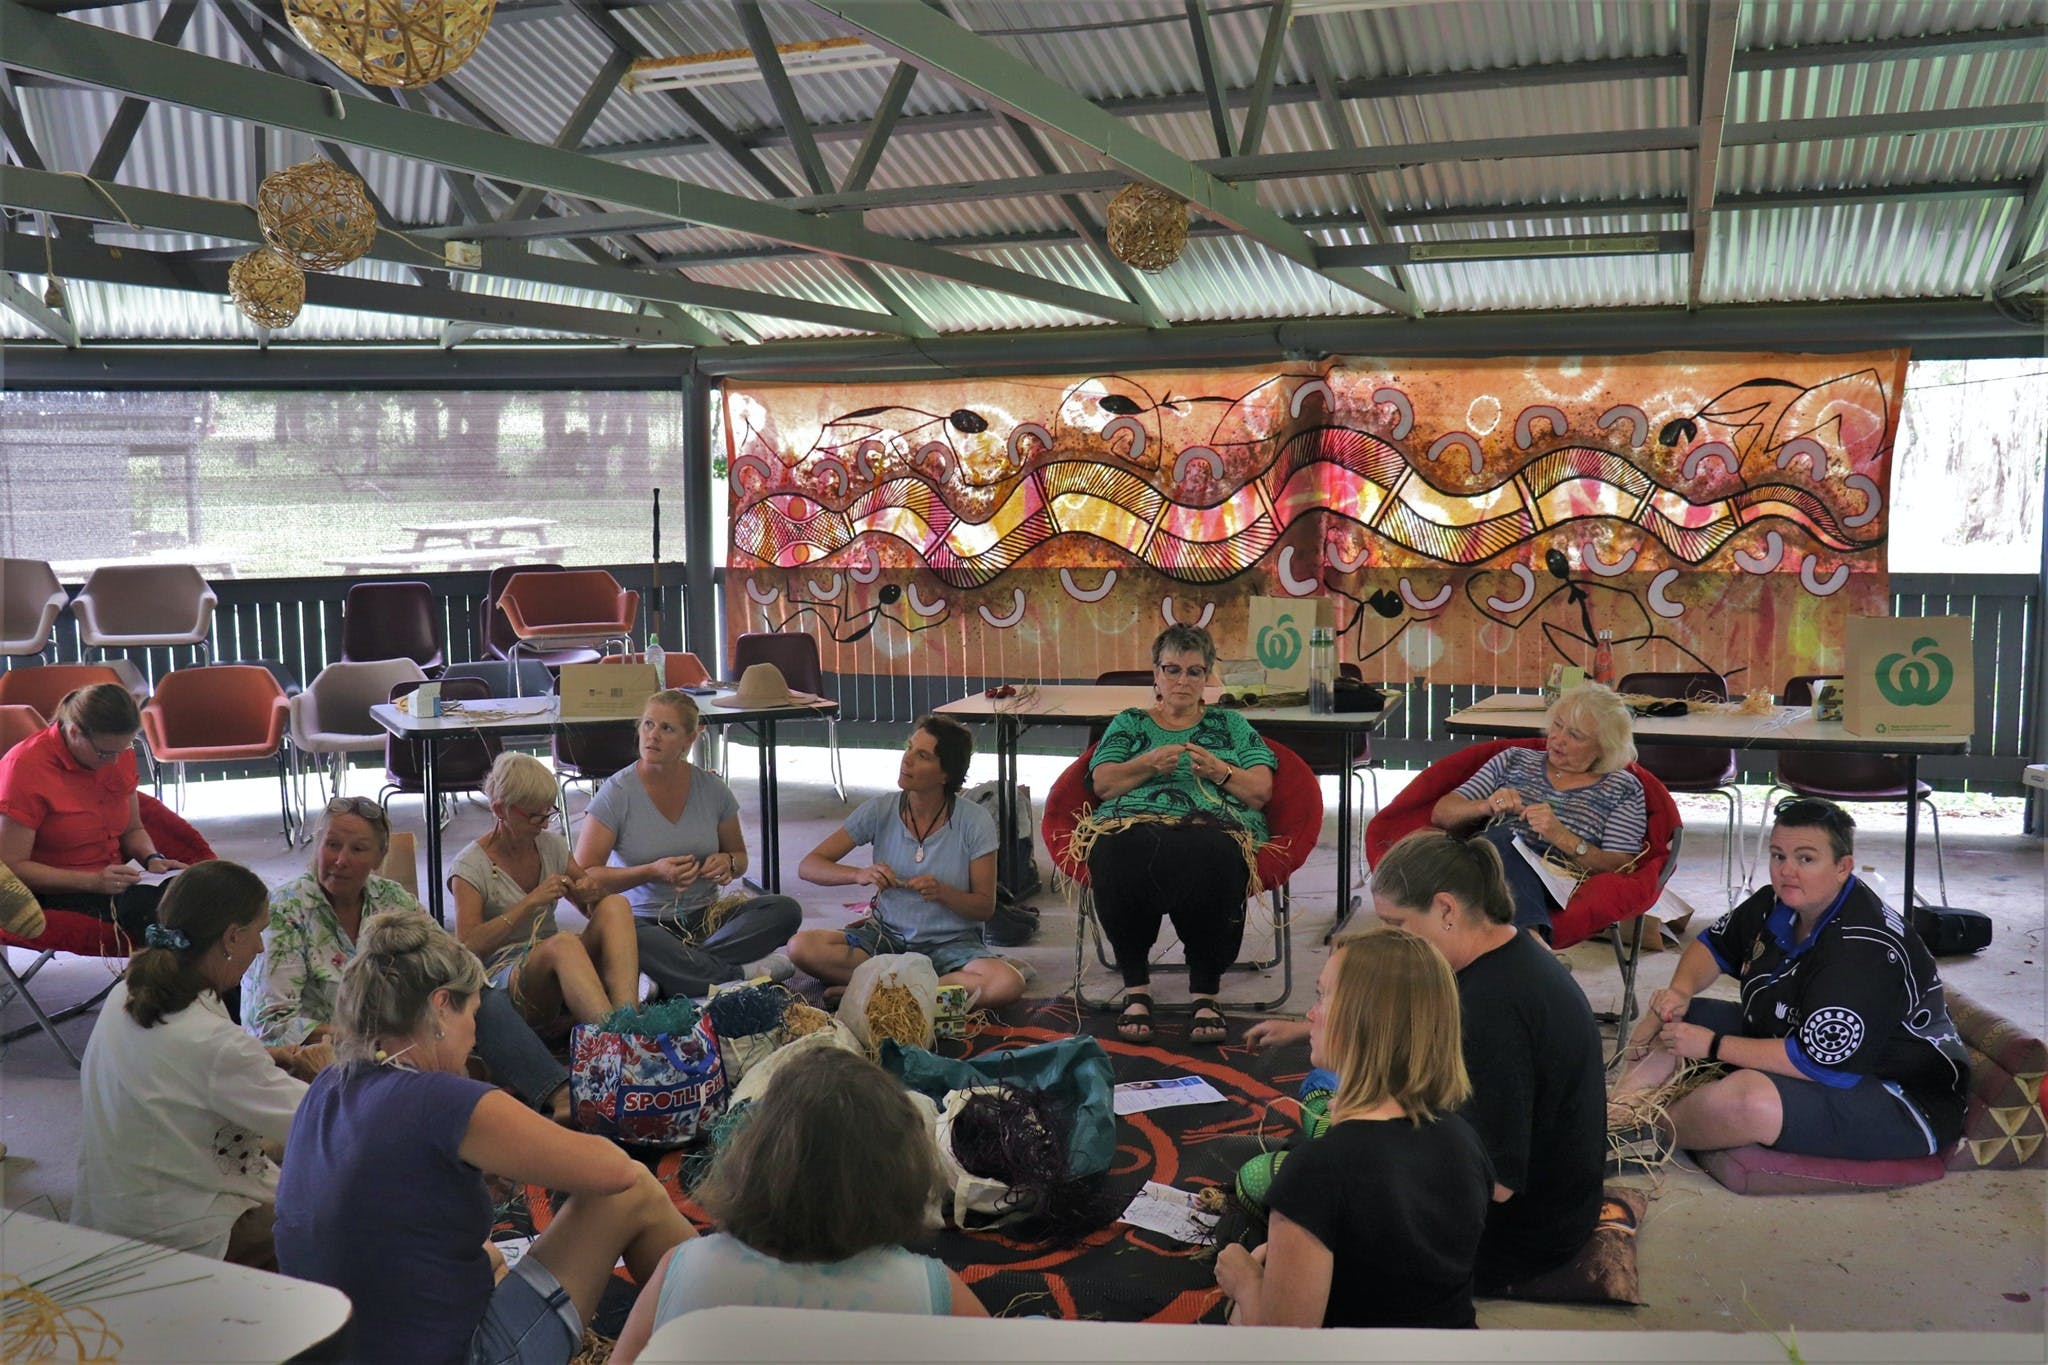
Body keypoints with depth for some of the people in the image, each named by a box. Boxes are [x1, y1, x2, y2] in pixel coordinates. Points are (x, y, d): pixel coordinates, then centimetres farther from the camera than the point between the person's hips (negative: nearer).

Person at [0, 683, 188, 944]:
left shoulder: (119, 753, 6)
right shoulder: (25, 766, -13)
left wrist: (153, 860, -3)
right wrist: (94, 881, -24)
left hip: (114, 878, 6)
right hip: (55, 891, -6)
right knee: (143, 902, -36)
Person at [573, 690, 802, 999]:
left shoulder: (711, 789, 5)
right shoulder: (617, 793, -5)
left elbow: (740, 856, 20)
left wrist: (727, 862, -5)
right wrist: (652, 872, -20)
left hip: (706, 917, 4)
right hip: (644, 921, -4)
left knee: (786, 910, -20)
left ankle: (685, 965, -28)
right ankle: (741, 973, -25)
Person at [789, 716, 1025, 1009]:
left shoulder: (975, 822, -9)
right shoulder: (881, 811, -4)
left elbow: (985, 908, -4)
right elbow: (807, 866, -3)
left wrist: (943, 893, -24)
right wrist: (859, 875, -22)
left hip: (950, 942, -2)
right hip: (886, 937, 2)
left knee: (1008, 984, -33)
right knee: (801, 947, -25)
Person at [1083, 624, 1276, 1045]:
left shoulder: (1230, 724, 28)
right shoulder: (1129, 723, 28)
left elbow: (1260, 791, 15)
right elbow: (1103, 784, 12)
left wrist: (1217, 769, -2)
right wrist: (1149, 764, -4)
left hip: (1212, 825, 0)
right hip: (1133, 824, 1)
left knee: (1209, 858, -41)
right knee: (1119, 857, -39)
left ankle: (1205, 993, -24)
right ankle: (1135, 988, -20)